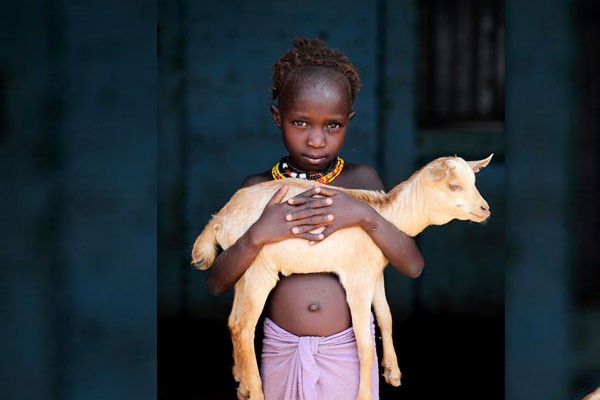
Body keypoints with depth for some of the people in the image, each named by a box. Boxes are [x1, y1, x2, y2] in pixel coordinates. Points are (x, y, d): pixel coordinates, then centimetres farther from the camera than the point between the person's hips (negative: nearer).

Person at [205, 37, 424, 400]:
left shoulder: (361, 179, -4)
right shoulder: (257, 189, -3)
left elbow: (413, 266, -9)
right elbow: (217, 283, -7)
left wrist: (364, 214, -23)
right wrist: (259, 234, -24)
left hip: (348, 349, 0)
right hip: (282, 351, 0)